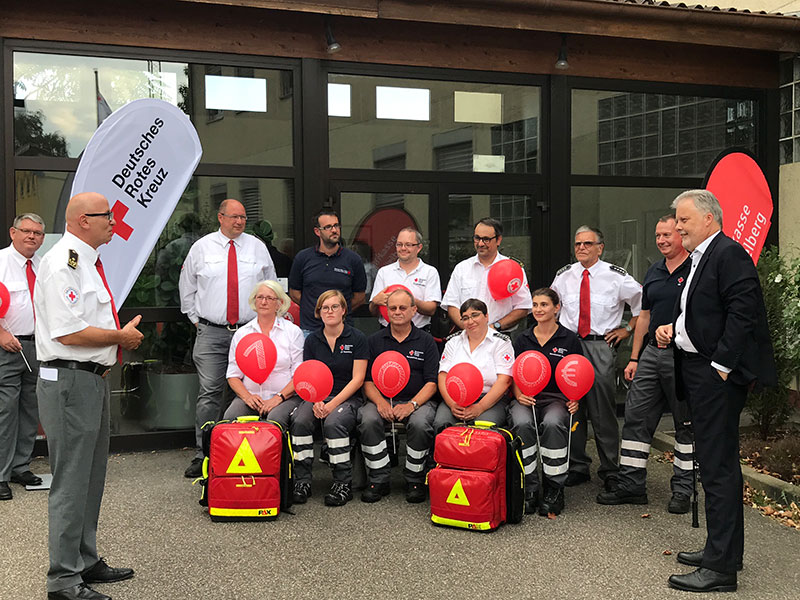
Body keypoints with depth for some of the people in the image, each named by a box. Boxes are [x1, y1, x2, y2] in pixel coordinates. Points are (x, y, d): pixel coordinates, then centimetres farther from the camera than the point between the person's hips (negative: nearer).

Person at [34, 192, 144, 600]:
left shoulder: (87, 261, 17)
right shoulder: (62, 263, -16)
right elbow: (68, 333, -23)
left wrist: (120, 337, 9)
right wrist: (121, 337, -12)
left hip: (94, 378, 11)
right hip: (70, 381, -11)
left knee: (91, 478, 18)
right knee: (71, 482, -4)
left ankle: (86, 562, 31)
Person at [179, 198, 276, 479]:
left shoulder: (257, 247, 9)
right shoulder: (201, 247, 6)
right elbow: (187, 287, 16)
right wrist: (196, 318, 11)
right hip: (211, 332, -1)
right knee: (210, 394, -6)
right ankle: (203, 455, 0)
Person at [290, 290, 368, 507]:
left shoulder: (357, 338, 0)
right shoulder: (312, 340, 10)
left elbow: (357, 379, -5)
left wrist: (333, 403, -16)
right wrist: (315, 402, -14)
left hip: (347, 398, -3)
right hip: (318, 397, 3)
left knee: (333, 423, -34)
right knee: (299, 420, -27)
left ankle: (343, 482, -21)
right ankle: (302, 480, -19)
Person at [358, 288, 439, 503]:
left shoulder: (426, 341, 7)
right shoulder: (375, 340, 12)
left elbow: (432, 382, 0)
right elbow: (367, 380, 7)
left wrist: (412, 405, -16)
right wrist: (380, 402, -13)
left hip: (418, 400, -2)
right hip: (382, 399, 2)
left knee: (420, 423, -33)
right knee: (368, 420, -30)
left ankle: (414, 480, -13)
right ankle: (378, 480, -17)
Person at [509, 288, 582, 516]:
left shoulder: (569, 339, 7)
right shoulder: (523, 339, 13)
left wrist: (575, 399, -9)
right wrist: (518, 394, -6)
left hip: (557, 398, -2)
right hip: (527, 398, 2)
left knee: (552, 424, -35)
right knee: (522, 424, -32)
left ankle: (554, 491, -21)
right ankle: (528, 489, -21)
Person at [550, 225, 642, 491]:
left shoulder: (616, 276, -1)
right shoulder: (564, 275, 9)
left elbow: (643, 300, 9)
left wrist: (627, 329, 5)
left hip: (601, 346, -3)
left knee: (603, 411, -4)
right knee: (571, 408, 6)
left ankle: (610, 471, 8)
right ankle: (577, 467, 18)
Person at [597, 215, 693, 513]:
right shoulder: (654, 272, 15)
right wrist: (634, 358, 16)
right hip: (651, 353, 7)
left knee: (686, 425, 4)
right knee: (636, 418, 5)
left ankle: (682, 490, 14)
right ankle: (631, 485, 12)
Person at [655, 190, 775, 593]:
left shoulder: (729, 253, -13)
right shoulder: (699, 259, 17)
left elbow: (742, 311, -21)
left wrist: (721, 365, -22)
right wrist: (673, 327, 7)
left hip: (718, 376, -11)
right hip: (698, 372, 11)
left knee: (718, 466, -8)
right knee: (716, 463, 17)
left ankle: (721, 567, -2)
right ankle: (724, 549, 29)